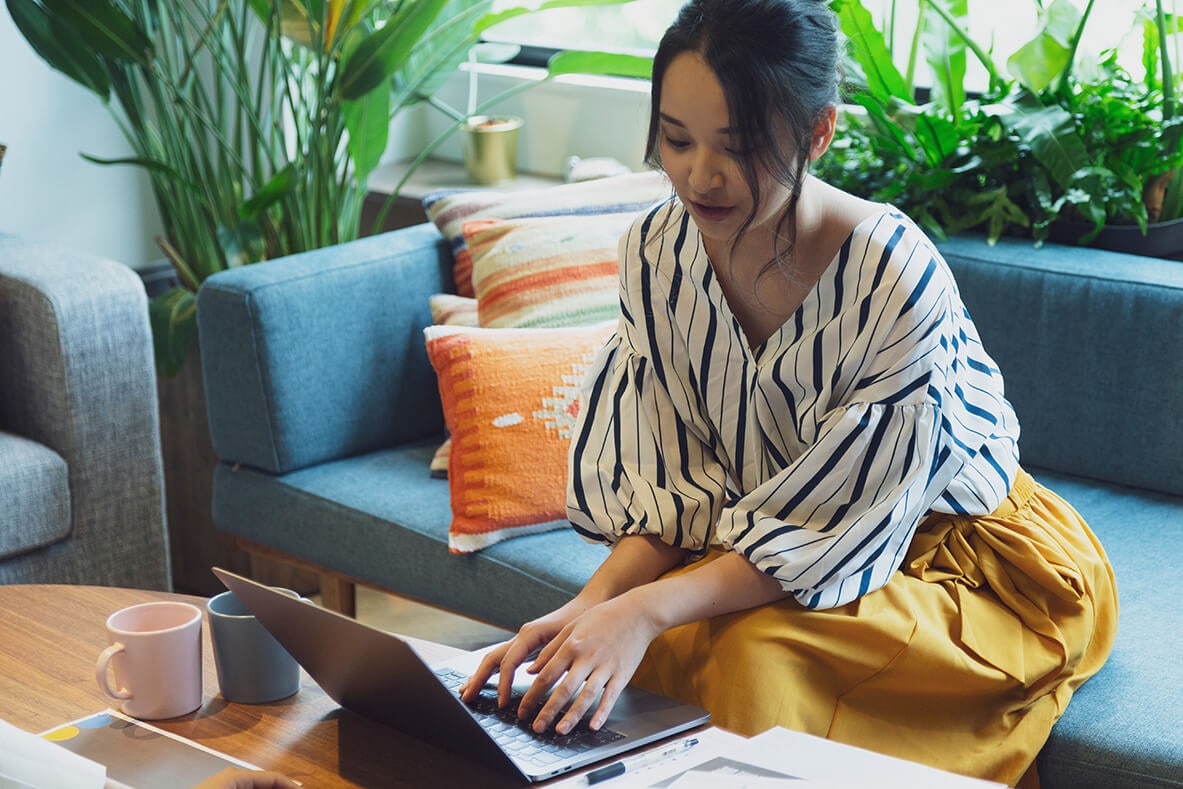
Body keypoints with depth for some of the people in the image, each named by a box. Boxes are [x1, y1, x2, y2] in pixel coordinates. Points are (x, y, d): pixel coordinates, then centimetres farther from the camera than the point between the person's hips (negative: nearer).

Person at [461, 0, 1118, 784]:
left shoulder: (896, 280, -30)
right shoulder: (656, 251, -12)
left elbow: (837, 528, -26)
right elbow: (672, 491, -9)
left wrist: (650, 610, -37)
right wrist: (591, 604, -28)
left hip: (956, 552, -4)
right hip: (757, 540, 5)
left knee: (759, 652, -32)